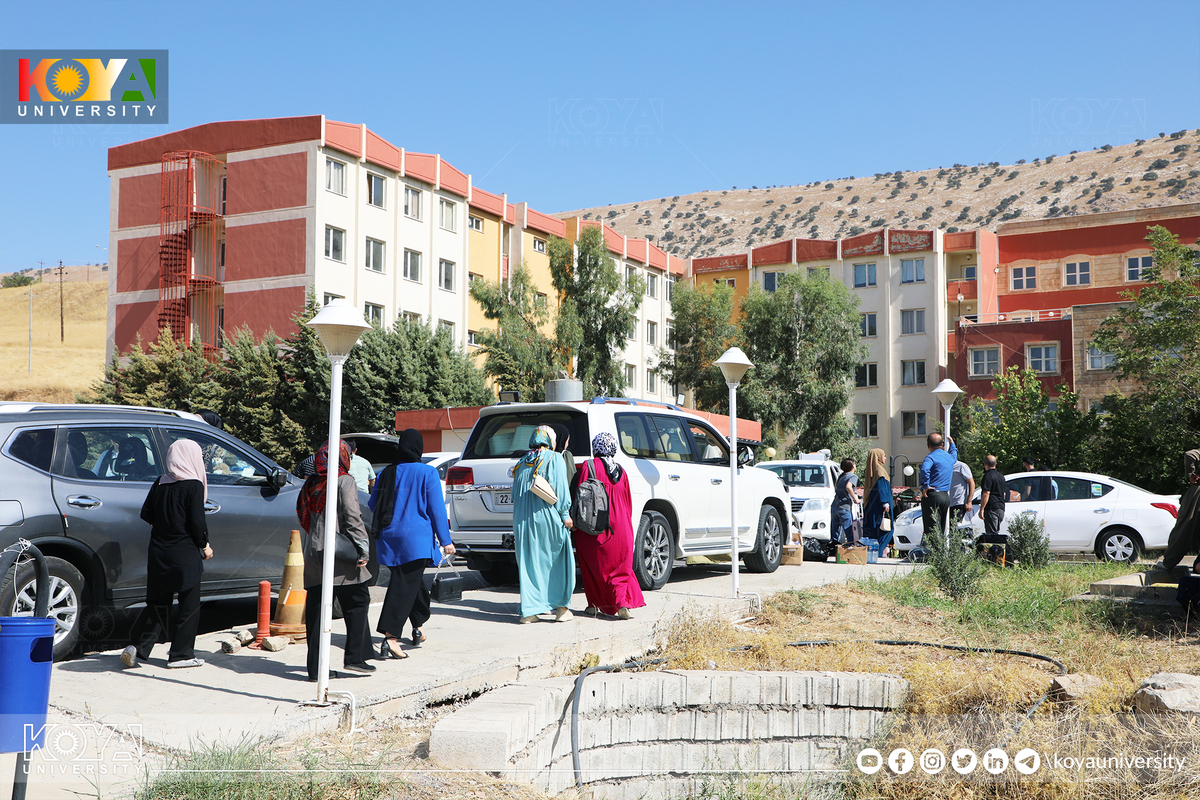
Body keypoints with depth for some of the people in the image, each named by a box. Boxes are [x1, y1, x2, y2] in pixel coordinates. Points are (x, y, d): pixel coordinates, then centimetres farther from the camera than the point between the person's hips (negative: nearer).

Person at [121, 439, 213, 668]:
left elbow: (146, 514, 10)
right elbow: (197, 522, -15)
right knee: (189, 606, 6)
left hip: (159, 554, 6)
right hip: (185, 554, -6)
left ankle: (136, 646, 4)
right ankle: (181, 654, 9)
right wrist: (205, 546, 0)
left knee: (157, 603, 15)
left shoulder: (160, 483, 6)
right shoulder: (194, 486, -12)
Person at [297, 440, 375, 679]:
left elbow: (302, 515, 16)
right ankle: (355, 657, 7)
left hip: (313, 553, 6)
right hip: (339, 553, -6)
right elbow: (352, 516, -14)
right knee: (357, 602, 7)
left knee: (316, 609, 7)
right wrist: (362, 548, -13)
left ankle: (316, 667, 9)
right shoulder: (345, 481, -7)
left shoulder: (311, 483, 12)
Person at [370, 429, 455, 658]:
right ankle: (390, 638, -15)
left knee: (412, 581, 22)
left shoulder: (386, 473, 5)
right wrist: (445, 541, -5)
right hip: (416, 539, -5)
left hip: (390, 538, 5)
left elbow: (373, 505, 15)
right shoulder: (427, 473, -7)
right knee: (405, 586, -6)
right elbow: (437, 509, -8)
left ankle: (418, 628, 34)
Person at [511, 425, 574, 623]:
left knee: (529, 563, 6)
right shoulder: (554, 459, -2)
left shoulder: (522, 463, 14)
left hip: (524, 519, 4)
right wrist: (565, 514, -8)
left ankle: (529, 611, 4)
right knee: (557, 561, 6)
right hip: (548, 518, -4)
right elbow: (560, 488, -11)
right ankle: (560, 608, 7)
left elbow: (515, 495, 17)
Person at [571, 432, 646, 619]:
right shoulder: (621, 471, 7)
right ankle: (622, 604, -9)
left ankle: (594, 605, 16)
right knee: (619, 568, 9)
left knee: (592, 567, 13)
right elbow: (628, 504, 13)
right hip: (620, 527, 3)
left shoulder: (589, 466, -6)